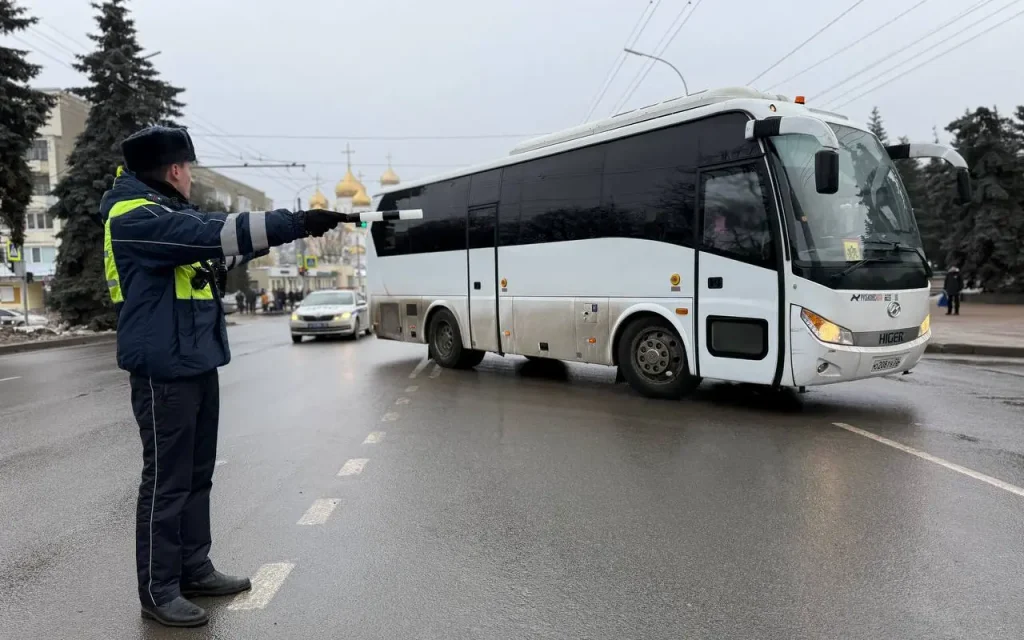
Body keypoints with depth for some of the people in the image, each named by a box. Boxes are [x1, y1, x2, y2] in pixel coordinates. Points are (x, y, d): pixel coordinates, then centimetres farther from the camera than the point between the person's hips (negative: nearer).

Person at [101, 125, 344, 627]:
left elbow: (217, 247, 23)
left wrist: (286, 227, 16)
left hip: (195, 364, 10)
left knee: (197, 475, 14)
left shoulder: (168, 214, 16)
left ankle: (194, 570, 26)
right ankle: (158, 591, 11)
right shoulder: (135, 219, -15)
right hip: (164, 370, -10)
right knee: (166, 480, -2)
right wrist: (294, 223, -26)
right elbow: (213, 233, -26)